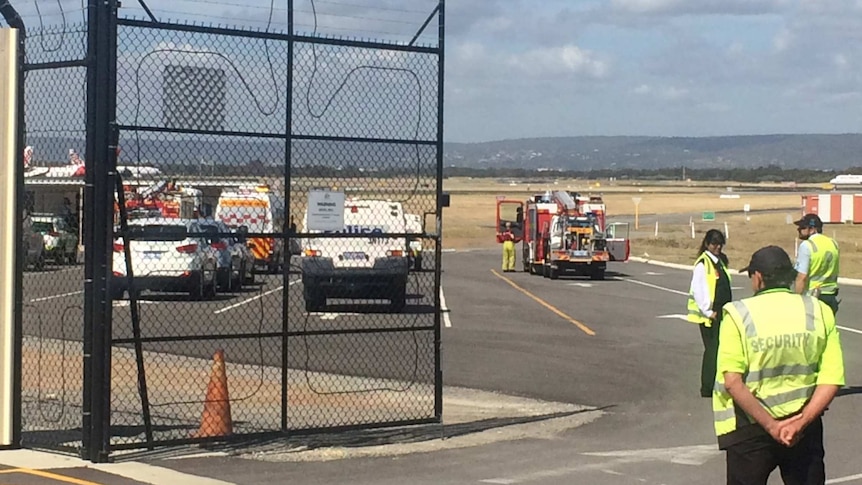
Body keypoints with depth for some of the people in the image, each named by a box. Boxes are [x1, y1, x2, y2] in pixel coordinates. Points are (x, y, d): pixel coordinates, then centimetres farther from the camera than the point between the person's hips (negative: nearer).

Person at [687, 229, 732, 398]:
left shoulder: (721, 261, 13)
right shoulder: (702, 264, -13)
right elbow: (697, 290, -18)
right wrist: (709, 312, -16)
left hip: (721, 313, 8)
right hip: (709, 315, -8)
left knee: (720, 348, 13)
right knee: (712, 349, -5)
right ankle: (707, 388, 1)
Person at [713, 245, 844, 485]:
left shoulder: (738, 315, -10)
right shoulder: (819, 312, -2)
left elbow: (732, 382, -19)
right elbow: (831, 378, -9)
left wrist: (770, 425, -15)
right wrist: (801, 422, -11)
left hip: (751, 427, -2)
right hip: (804, 425, 2)